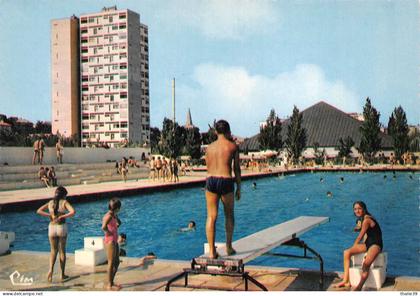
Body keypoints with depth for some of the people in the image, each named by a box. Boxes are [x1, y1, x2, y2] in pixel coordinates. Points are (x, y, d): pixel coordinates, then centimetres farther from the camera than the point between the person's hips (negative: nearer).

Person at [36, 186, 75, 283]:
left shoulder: (50, 202, 6)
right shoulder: (64, 202, -6)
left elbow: (39, 211, 4)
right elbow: (73, 212, -22)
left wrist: (49, 215, -3)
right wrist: (63, 216, -12)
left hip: (52, 227, 2)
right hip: (62, 227, -2)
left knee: (53, 251, 14)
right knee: (62, 251, 11)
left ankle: (51, 269, -11)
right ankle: (63, 274, 17)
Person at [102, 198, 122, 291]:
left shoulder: (114, 215, 10)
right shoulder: (109, 216, -18)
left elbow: (119, 222, 30)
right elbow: (104, 227, -33)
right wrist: (109, 232, -17)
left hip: (114, 241, 10)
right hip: (110, 241, -10)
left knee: (117, 262, 16)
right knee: (111, 263, -1)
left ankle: (111, 282, 26)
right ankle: (109, 285, 8)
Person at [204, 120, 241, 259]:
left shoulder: (210, 147, 11)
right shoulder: (233, 146, 2)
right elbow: (237, 169, 3)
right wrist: (239, 188, 9)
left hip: (211, 180, 2)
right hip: (226, 181, -2)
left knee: (211, 216, 3)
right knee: (229, 215, 16)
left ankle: (211, 250, 1)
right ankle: (228, 246, 21)